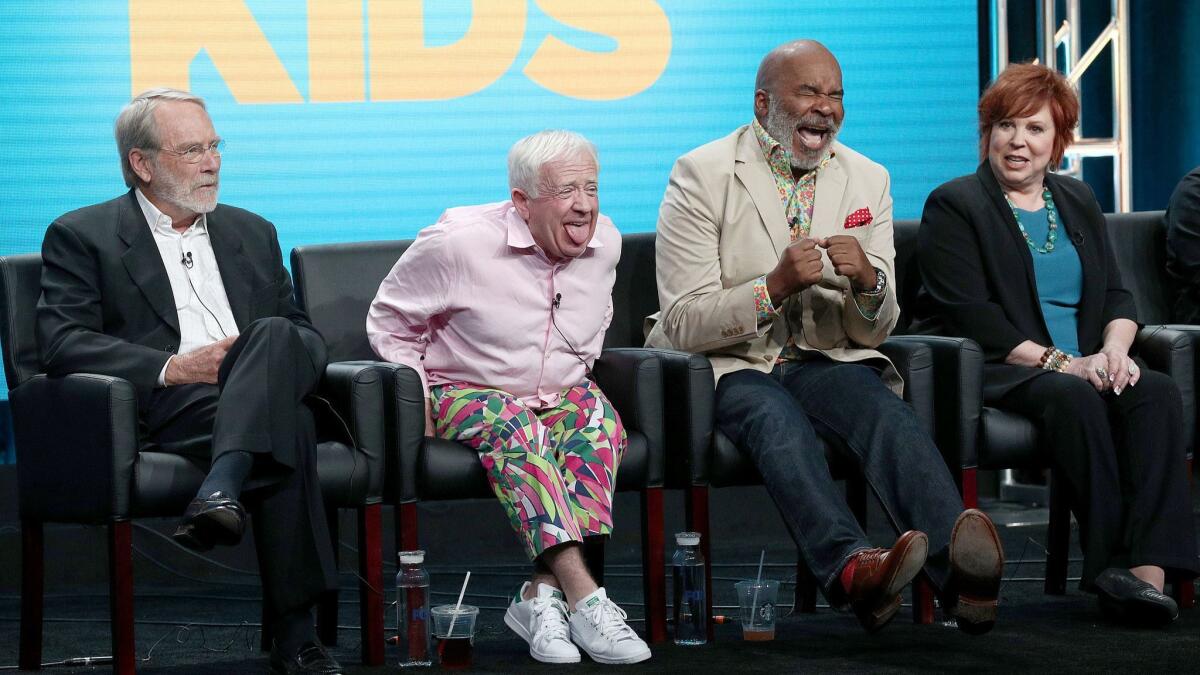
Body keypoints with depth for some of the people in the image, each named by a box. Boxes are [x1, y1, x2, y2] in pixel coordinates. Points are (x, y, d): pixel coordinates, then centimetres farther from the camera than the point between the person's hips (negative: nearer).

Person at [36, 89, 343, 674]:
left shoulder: (252, 233, 27)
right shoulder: (81, 236, 11)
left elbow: (307, 338, 22)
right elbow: (60, 341, -4)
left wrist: (273, 358, -4)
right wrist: (171, 368, -16)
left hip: (260, 400, 4)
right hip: (163, 415, -4)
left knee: (276, 335, -32)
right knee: (289, 429, -34)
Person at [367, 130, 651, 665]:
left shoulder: (604, 243, -2)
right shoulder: (458, 244, -16)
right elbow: (389, 322, -2)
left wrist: (579, 375, 7)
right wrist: (417, 400, -9)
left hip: (561, 393, 4)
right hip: (466, 394, -4)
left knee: (598, 418, -31)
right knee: (516, 428, -38)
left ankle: (542, 593, -39)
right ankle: (584, 598, -47)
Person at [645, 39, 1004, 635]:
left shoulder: (867, 180, 10)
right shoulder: (701, 175, -3)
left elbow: (875, 329, 11)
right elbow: (683, 323, -9)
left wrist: (868, 280, -13)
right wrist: (776, 285, -24)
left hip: (826, 360, 3)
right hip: (729, 366, -3)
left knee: (885, 410, -29)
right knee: (778, 420, -36)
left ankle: (957, 564, -53)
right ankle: (851, 568, -59)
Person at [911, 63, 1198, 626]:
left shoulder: (1078, 203, 20)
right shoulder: (953, 206, 1)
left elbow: (1116, 295, 15)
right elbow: (970, 315, -11)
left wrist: (1114, 348, -9)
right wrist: (1059, 361, -18)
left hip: (1081, 366, 5)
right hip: (991, 371, -5)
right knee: (1072, 396, -36)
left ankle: (1148, 567, -37)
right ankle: (1111, 564, -32)